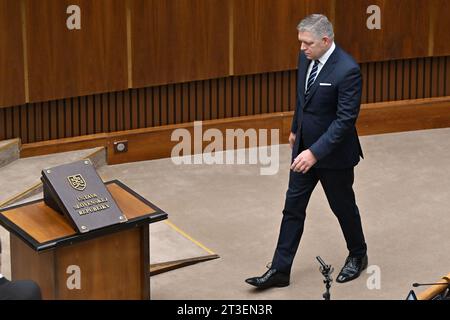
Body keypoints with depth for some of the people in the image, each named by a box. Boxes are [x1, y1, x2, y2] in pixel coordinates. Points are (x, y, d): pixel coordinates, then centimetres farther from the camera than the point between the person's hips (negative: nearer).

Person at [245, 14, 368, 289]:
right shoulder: (306, 57, -3)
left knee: (343, 206, 13)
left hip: (333, 152, -7)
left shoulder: (347, 70, -27)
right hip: (305, 147, 7)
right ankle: (280, 271, 11)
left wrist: (315, 152, -30)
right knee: (293, 208, 7)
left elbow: (346, 119, -27)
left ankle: (358, 255, 38)